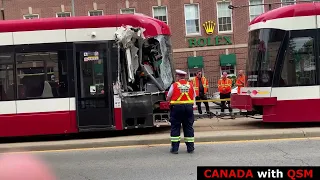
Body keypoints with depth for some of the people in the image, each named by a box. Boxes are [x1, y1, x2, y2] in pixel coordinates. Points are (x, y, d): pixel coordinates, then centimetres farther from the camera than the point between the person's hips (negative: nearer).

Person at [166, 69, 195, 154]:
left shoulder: (174, 85, -6)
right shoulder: (190, 85, 4)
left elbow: (168, 98, -1)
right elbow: (193, 97, 10)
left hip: (177, 107, -3)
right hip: (189, 107, 3)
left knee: (175, 127, 5)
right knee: (188, 127, 9)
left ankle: (175, 148, 5)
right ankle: (190, 148, 12)